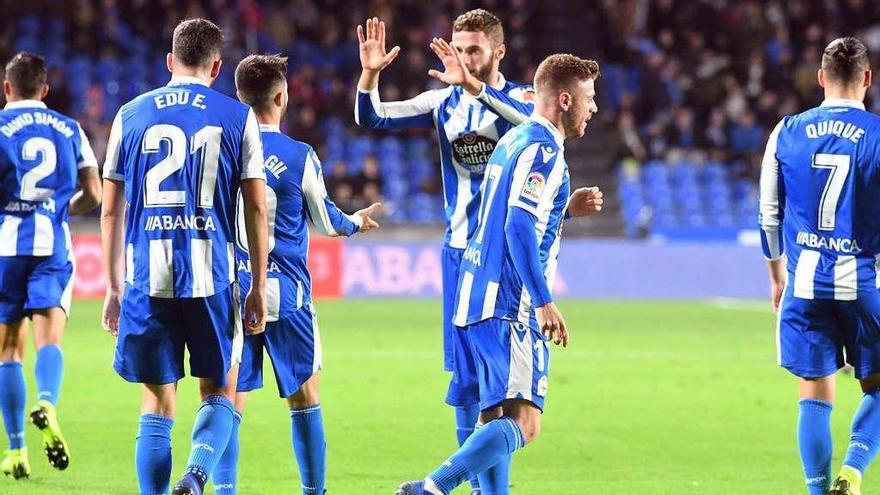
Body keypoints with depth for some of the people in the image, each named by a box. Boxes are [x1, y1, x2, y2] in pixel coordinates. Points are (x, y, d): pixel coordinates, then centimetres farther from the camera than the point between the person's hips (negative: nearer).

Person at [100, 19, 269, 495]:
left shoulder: (131, 114, 8)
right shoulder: (238, 117, 4)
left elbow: (111, 211, 10)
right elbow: (257, 209, 2)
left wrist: (114, 287, 17)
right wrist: (258, 288, 8)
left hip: (147, 277, 1)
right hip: (211, 276, -1)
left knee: (157, 403, 9)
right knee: (219, 393, 12)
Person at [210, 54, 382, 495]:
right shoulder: (300, 157, -5)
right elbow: (325, 223, 7)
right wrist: (356, 222, 28)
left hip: (230, 293, 2)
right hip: (286, 294, -2)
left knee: (229, 402, 5)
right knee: (305, 400, 9)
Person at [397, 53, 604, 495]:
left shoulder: (516, 139, 19)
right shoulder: (543, 148, -11)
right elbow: (519, 227, -20)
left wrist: (567, 209, 27)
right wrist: (544, 302, -22)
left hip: (479, 298, 10)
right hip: (510, 306, -10)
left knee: (498, 419, 15)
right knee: (523, 423, -17)